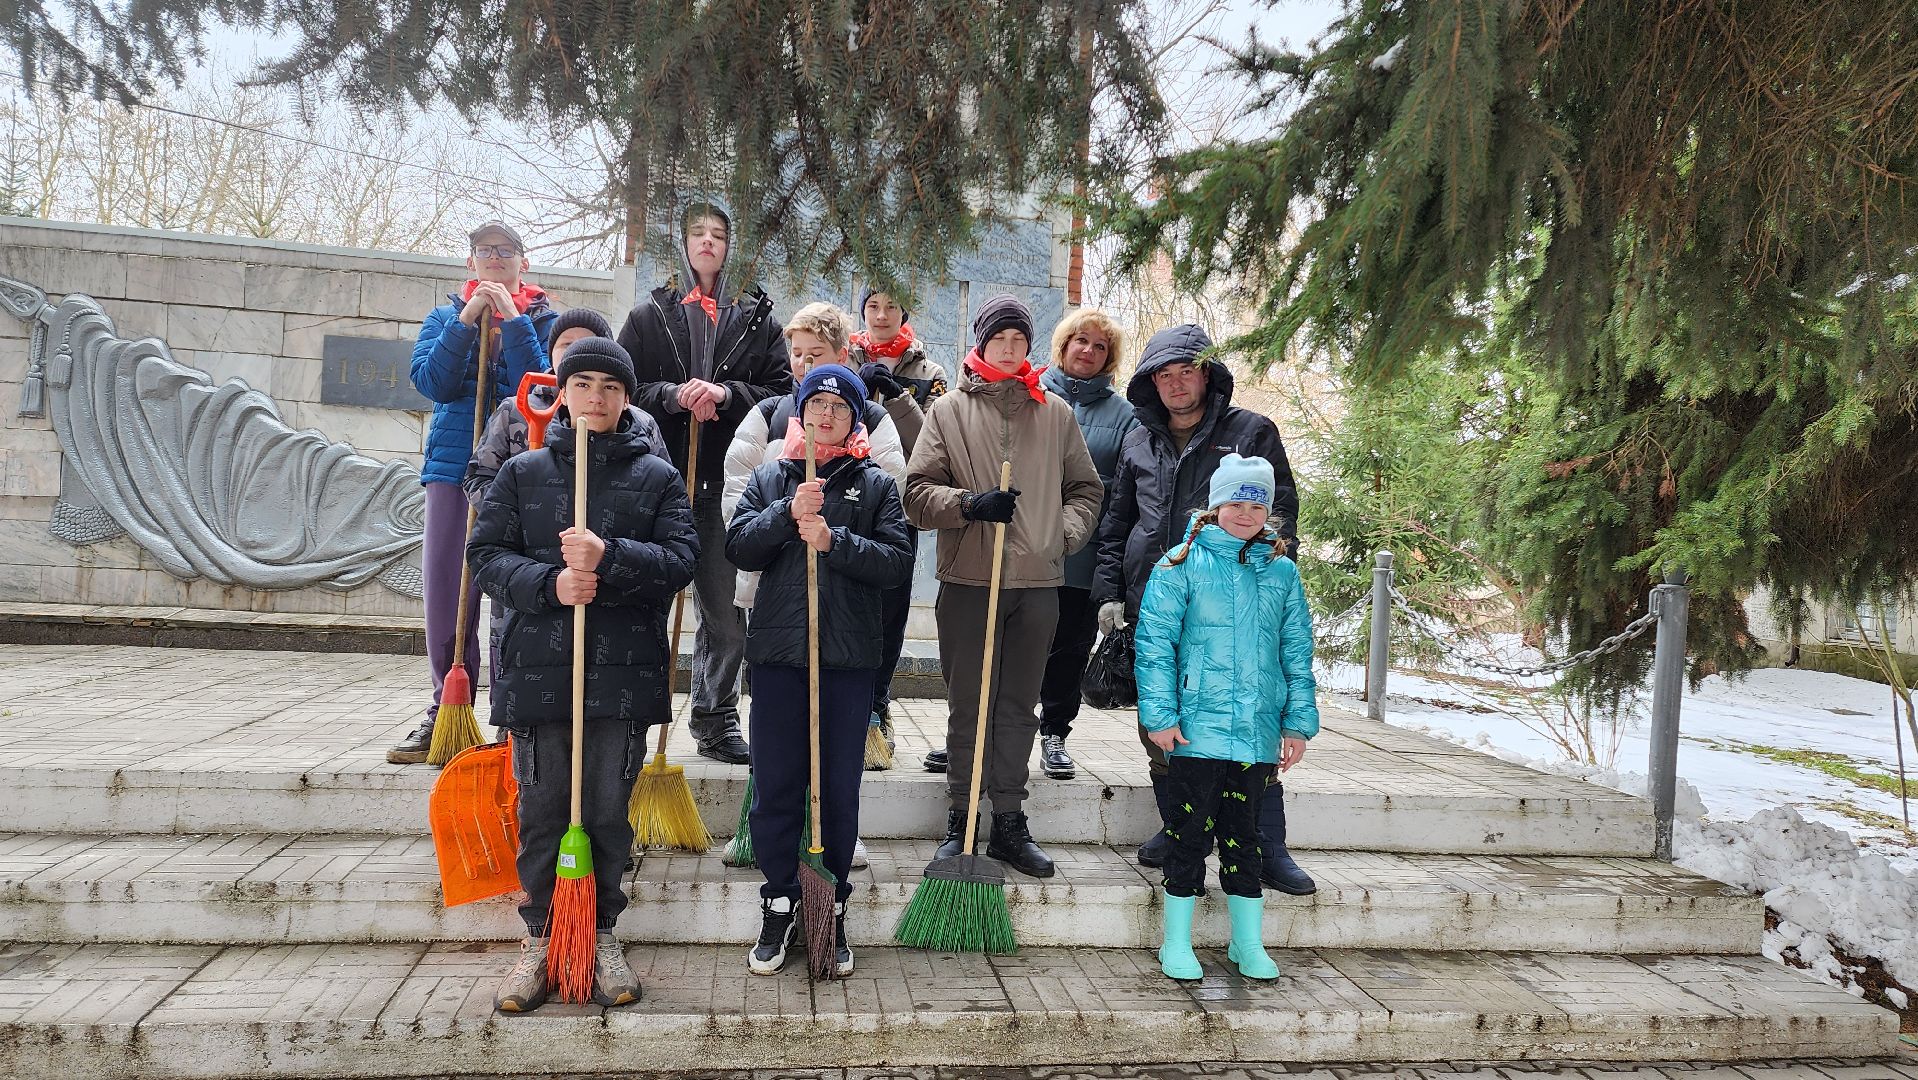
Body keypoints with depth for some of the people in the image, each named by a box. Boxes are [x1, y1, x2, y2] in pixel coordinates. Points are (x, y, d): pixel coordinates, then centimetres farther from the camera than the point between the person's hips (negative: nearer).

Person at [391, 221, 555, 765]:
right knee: (447, 592, 3)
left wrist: (513, 320, -11)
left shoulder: (544, 320, 7)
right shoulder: (446, 316, 15)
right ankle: (446, 712, 14)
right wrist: (467, 321, -8)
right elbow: (430, 381, -2)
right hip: (454, 465, 3)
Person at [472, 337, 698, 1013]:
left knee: (608, 811, 6)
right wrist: (550, 584, -16)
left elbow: (681, 558, -5)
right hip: (537, 670, 1)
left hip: (624, 671, -1)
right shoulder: (522, 473, 9)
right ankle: (540, 938, 22)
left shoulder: (656, 477, 6)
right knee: (541, 810, 7)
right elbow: (488, 555, 2)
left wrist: (610, 557, -20)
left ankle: (602, 936, 22)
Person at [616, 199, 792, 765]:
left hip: (725, 479, 1)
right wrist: (672, 396, -12)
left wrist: (726, 393, -10)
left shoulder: (757, 318, 13)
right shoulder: (649, 314, 12)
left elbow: (782, 390, 5)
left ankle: (717, 720, 15)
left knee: (727, 611, 3)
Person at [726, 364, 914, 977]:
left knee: (840, 789, 7)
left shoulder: (876, 484, 7)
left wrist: (834, 540, -17)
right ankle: (780, 904, 22)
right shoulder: (768, 478, 12)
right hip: (777, 654, 1)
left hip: (848, 658, -1)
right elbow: (738, 548, -2)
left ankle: (832, 909, 21)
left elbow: (898, 563, -5)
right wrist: (788, 513, -16)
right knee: (774, 787, 6)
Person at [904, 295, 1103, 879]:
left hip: (1038, 582, 2)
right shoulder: (948, 410, 6)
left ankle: (1009, 821, 18)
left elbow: (1086, 489, 19)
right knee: (968, 706, 4)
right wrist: (969, 504, -15)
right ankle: (961, 819, 15)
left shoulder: (1055, 412, 12)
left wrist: (1065, 534, 3)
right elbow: (918, 491, 1)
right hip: (968, 580, -2)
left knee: (1019, 706, 9)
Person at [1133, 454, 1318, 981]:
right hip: (1197, 729, -3)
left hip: (1258, 734, 3)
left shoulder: (1282, 572, 9)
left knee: (1244, 836, 14)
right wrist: (1160, 715, -11)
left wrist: (1299, 721, 9)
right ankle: (1177, 944, 18)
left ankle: (1248, 944, 26)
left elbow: (1297, 654, 13)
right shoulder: (1182, 565, -3)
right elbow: (1154, 642, -5)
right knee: (1191, 833, 4)